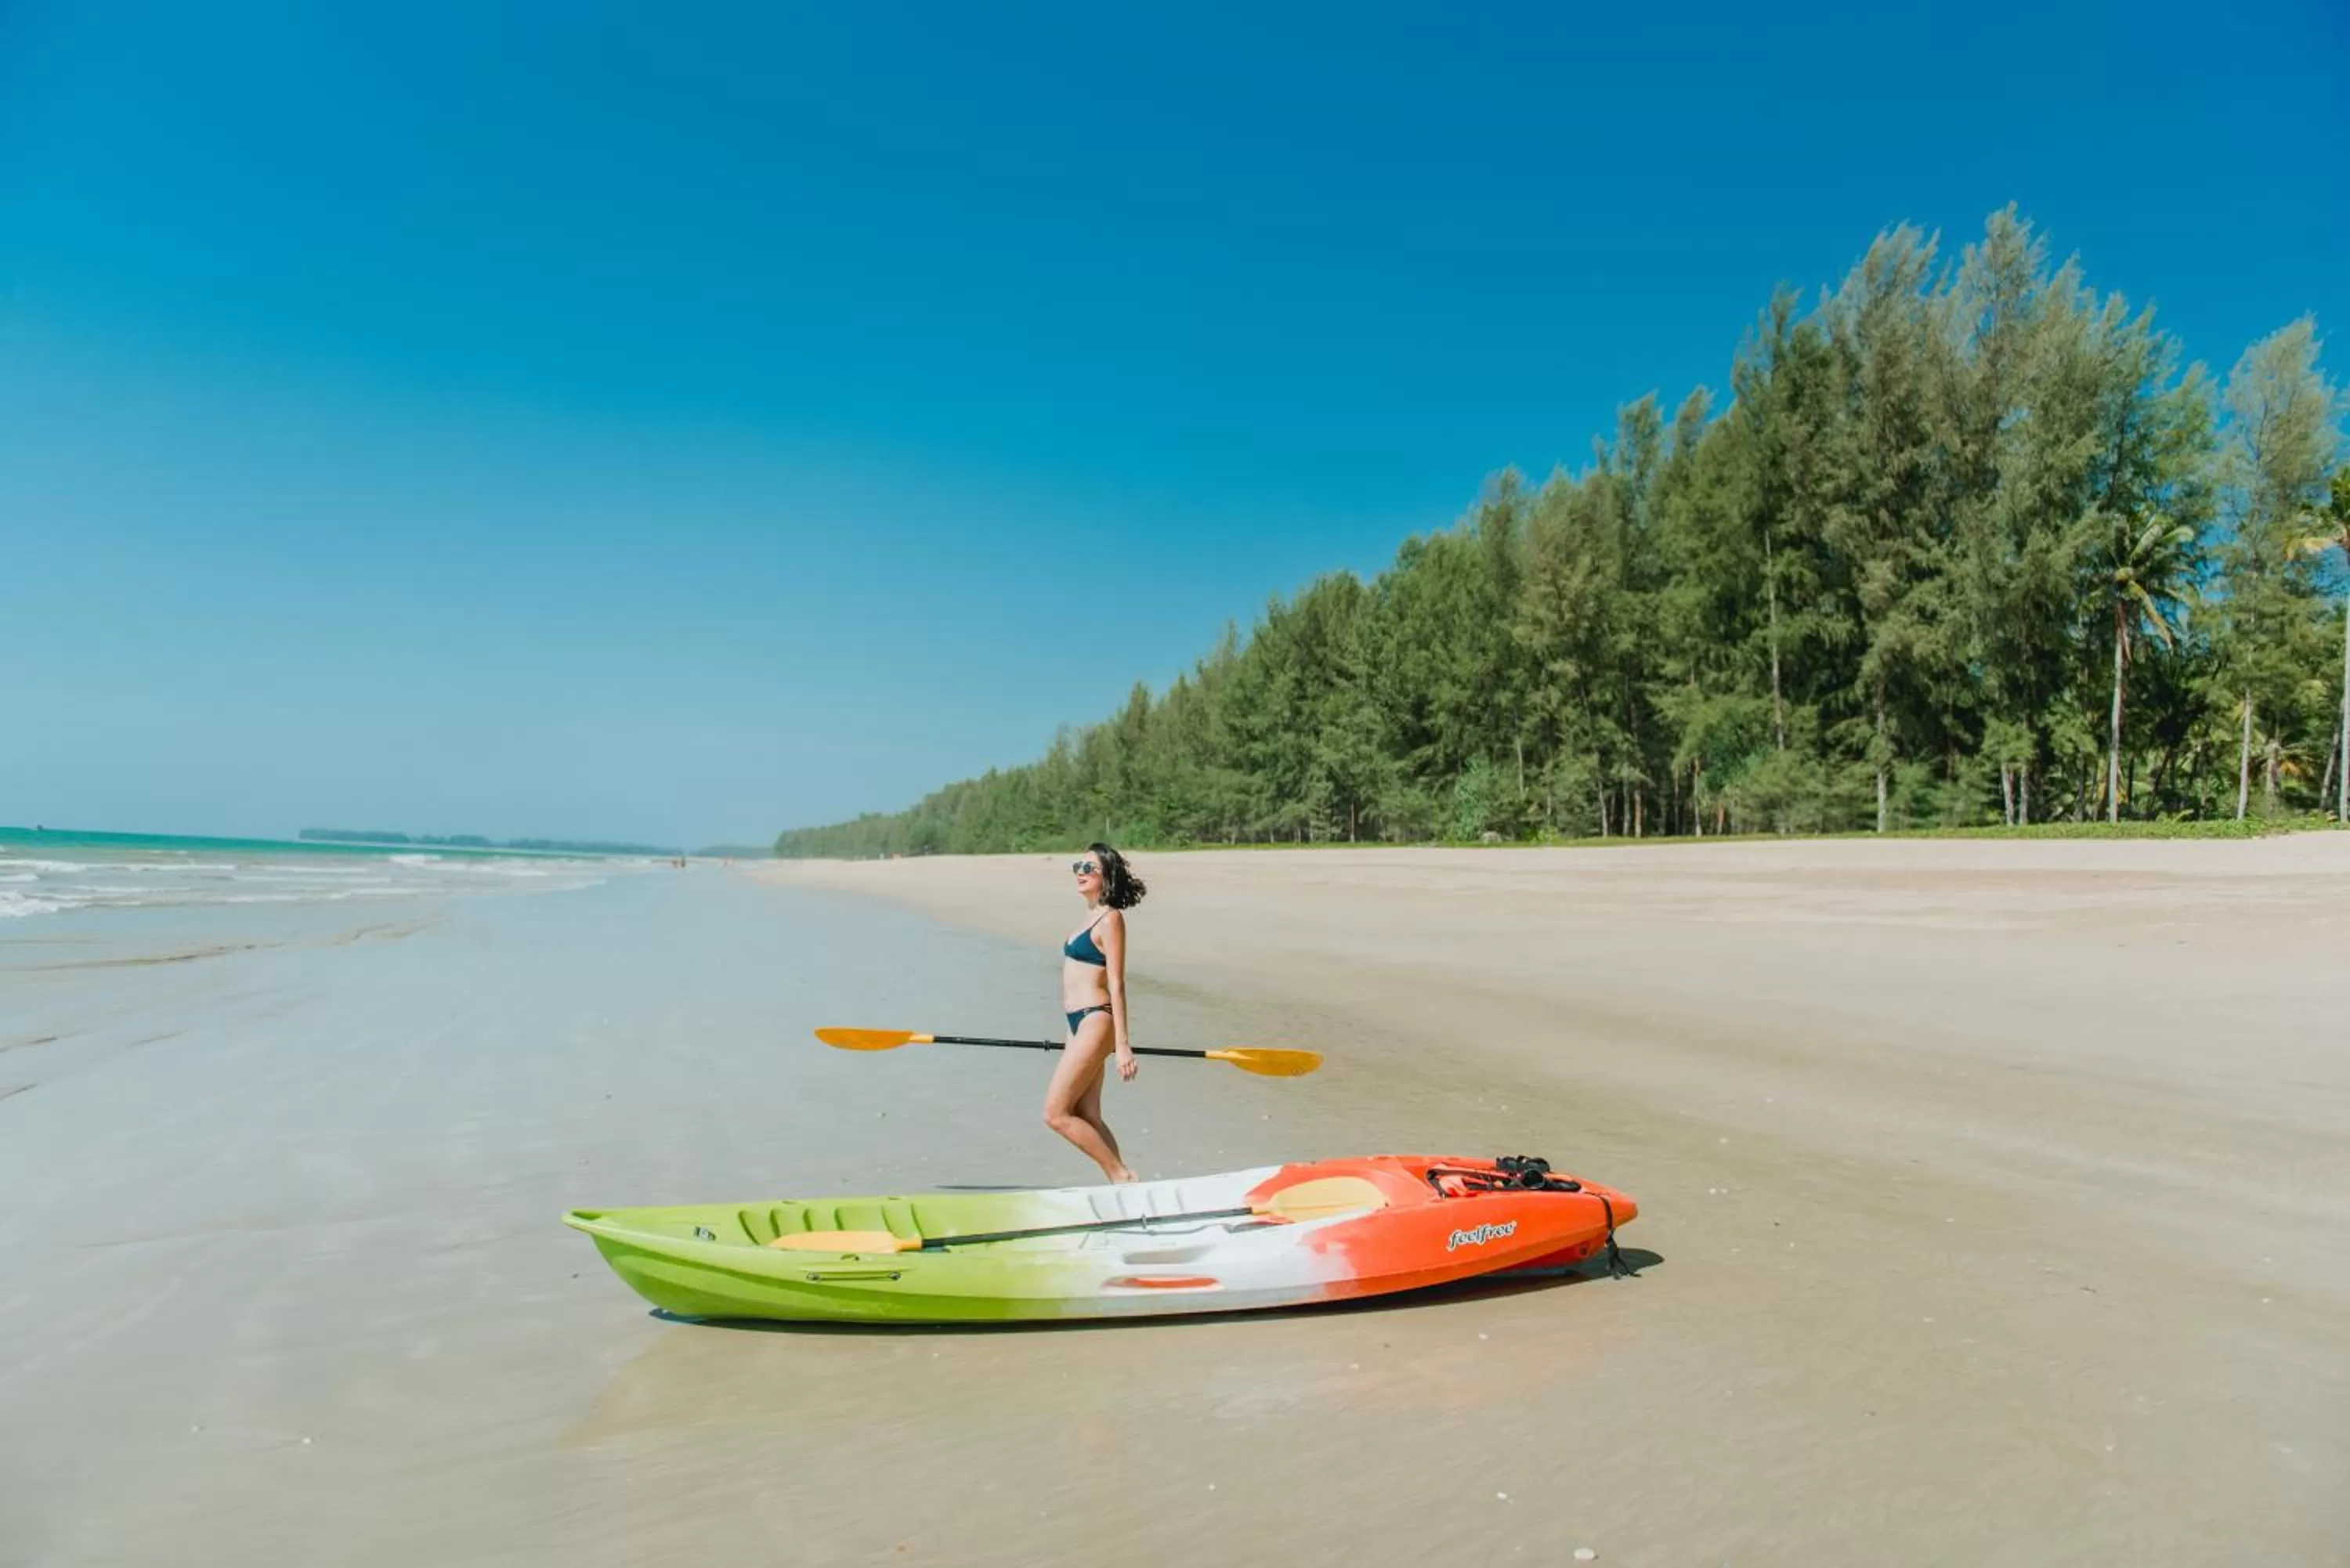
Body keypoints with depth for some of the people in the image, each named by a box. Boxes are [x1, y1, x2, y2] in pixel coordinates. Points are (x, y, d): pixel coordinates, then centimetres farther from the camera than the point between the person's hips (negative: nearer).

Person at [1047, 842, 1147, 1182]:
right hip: (1081, 1025, 9)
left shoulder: (1110, 918, -11)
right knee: (1087, 1119, 10)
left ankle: (1122, 1176, 1)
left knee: (1056, 1114, -7)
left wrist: (1122, 1044, -18)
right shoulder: (1092, 916, 15)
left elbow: (1116, 984, -16)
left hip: (1095, 1023, -9)